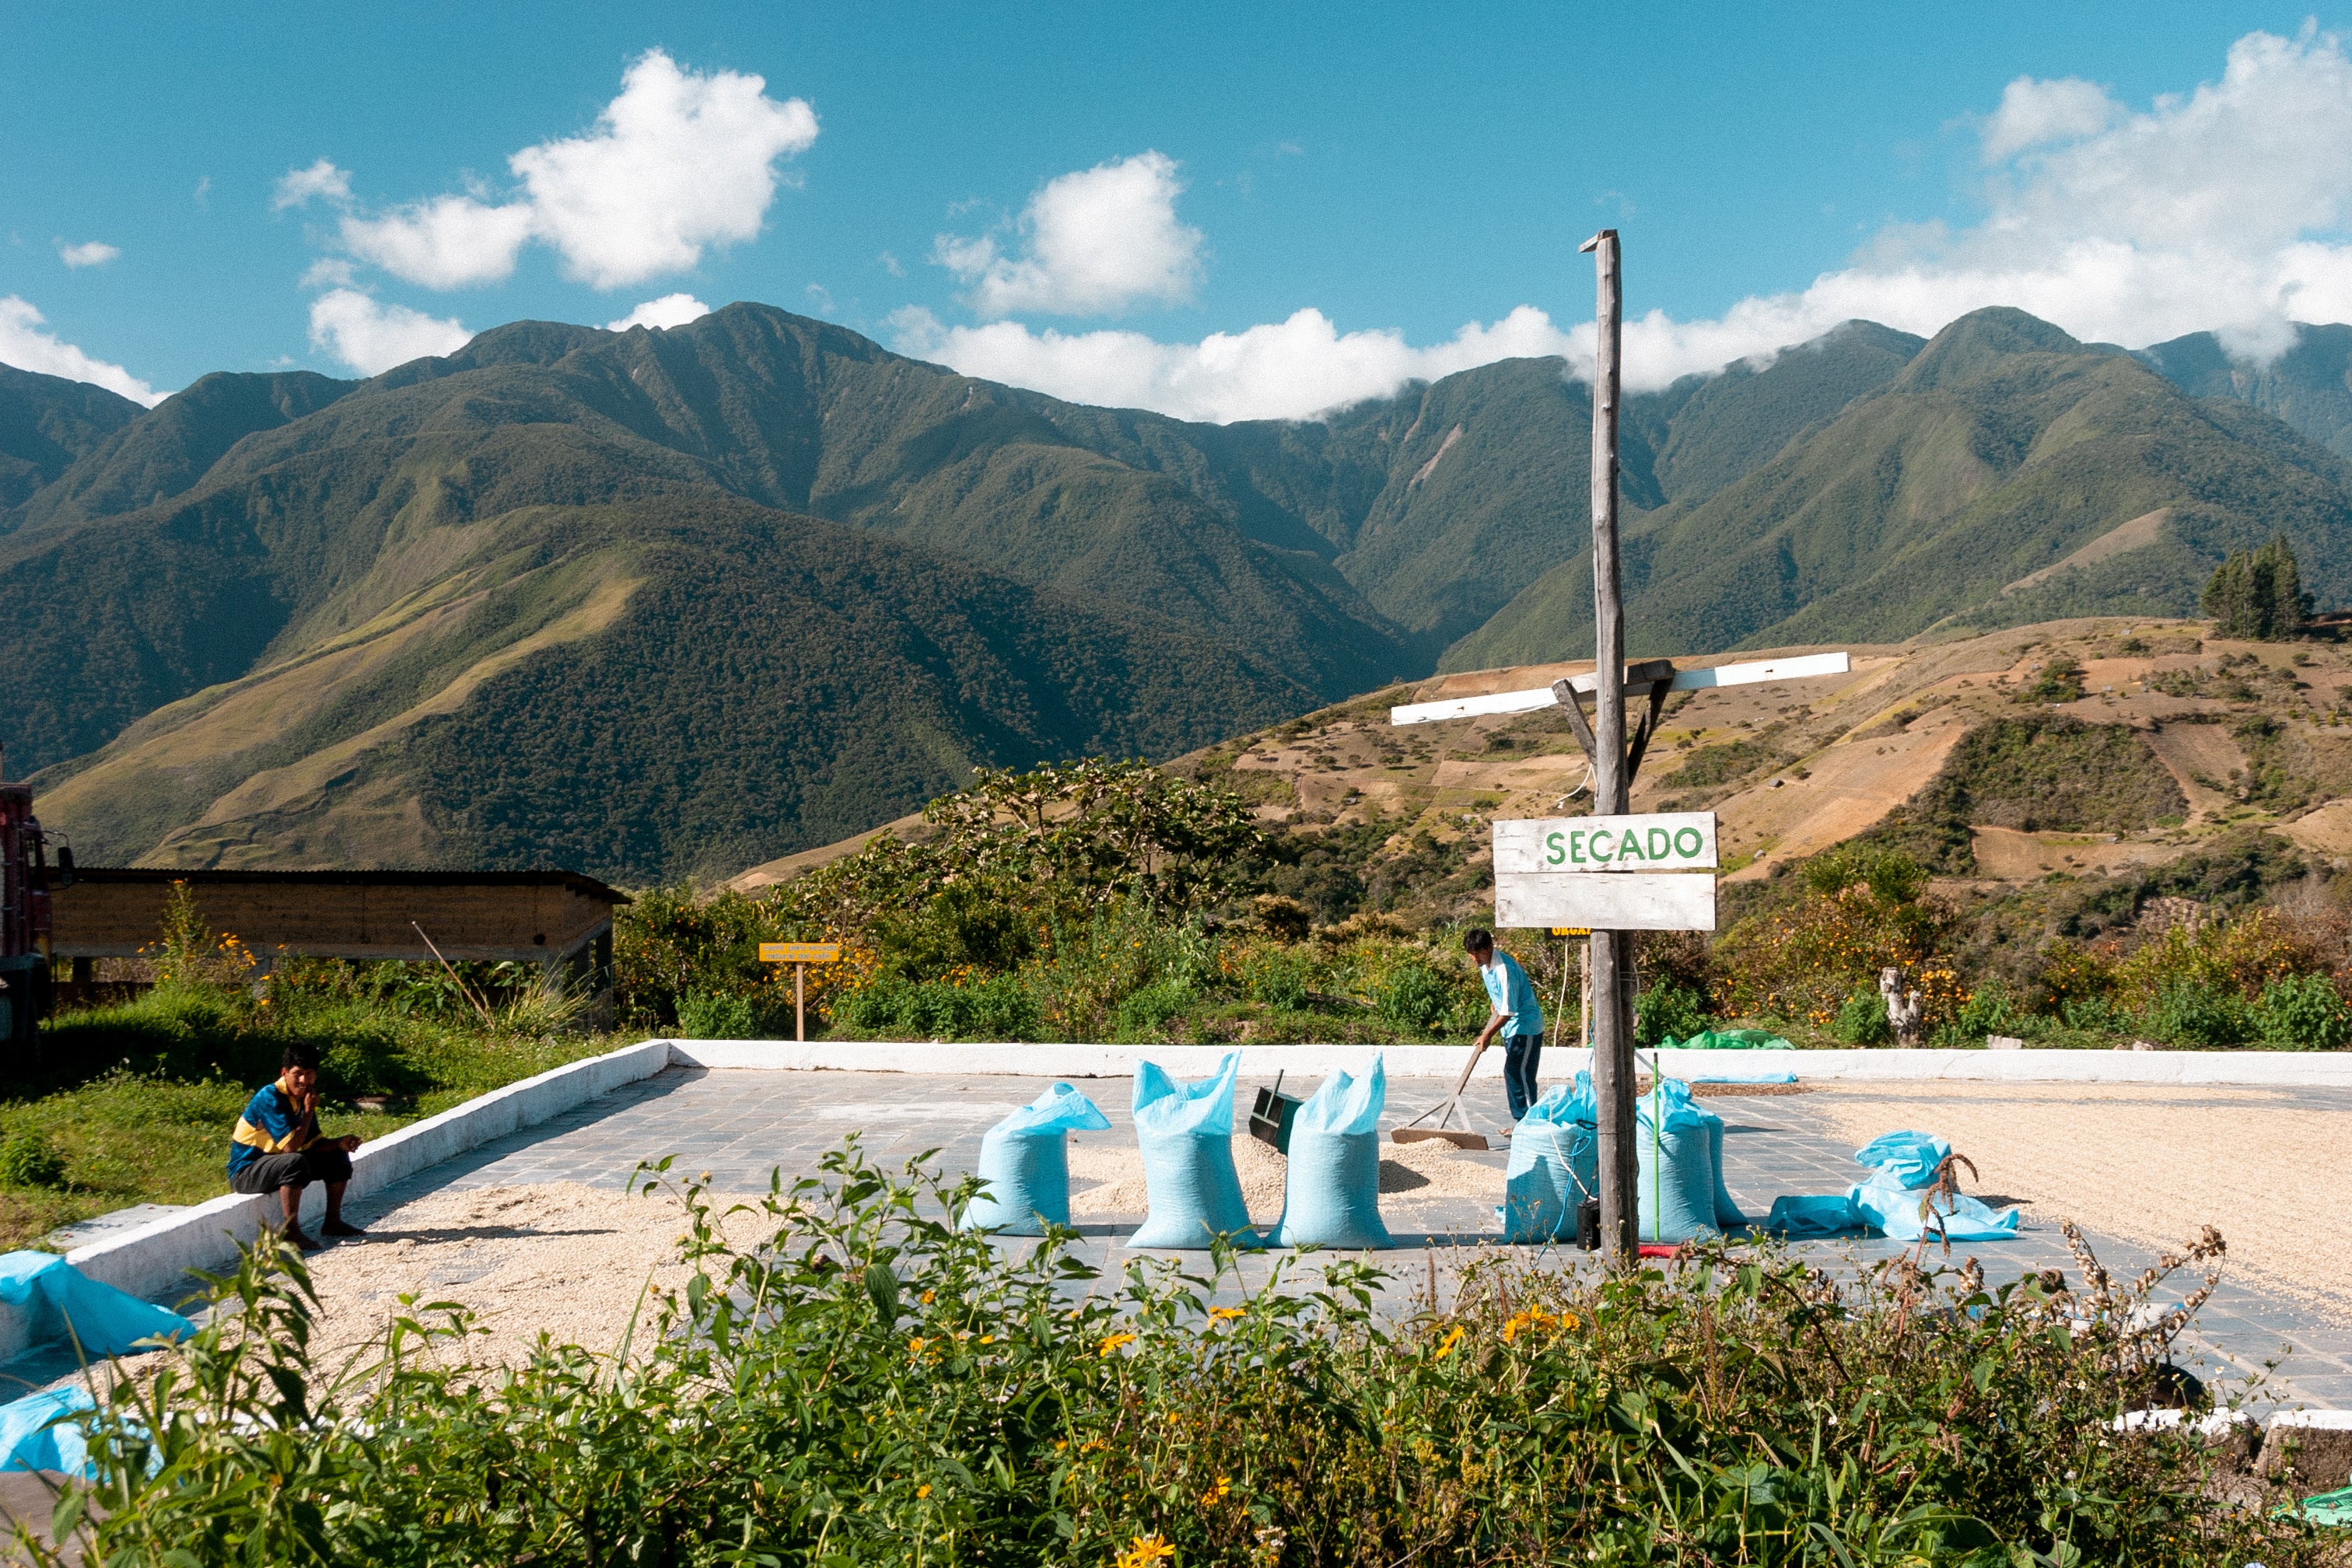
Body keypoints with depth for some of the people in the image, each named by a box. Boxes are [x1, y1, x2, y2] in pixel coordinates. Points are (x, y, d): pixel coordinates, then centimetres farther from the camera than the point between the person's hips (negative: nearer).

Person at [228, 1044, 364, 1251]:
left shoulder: (303, 1097, 2)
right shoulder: (270, 1097, -24)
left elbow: (313, 1143, 5)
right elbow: (289, 1146, -29)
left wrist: (340, 1143, -14)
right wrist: (309, 1111, -20)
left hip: (278, 1162, 9)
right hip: (246, 1171, -9)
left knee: (338, 1157, 5)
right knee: (295, 1162, -36)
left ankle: (332, 1223, 11)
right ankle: (290, 1231, -29)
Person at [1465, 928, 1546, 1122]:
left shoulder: (1504, 969, -25)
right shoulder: (1484, 965, 3)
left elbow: (1508, 1011, -25)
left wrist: (1489, 1034, -24)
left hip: (1526, 1026, -10)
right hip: (1511, 1027, 10)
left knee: (1519, 1073, -13)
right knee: (1511, 1074, 10)